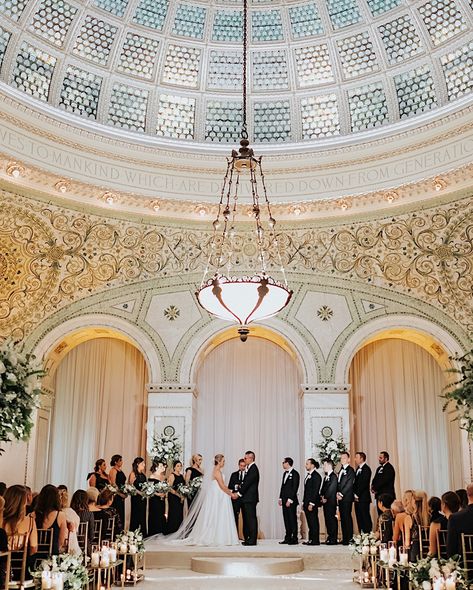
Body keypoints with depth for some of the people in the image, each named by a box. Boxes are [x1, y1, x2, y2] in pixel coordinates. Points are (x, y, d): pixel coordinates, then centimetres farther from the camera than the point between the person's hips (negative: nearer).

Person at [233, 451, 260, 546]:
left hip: (250, 498, -10)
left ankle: (252, 540, -2)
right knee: (246, 519, 12)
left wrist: (238, 493, -16)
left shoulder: (253, 469, -14)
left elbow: (247, 483, -18)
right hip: (246, 498, 10)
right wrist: (239, 493, 7)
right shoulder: (248, 469, 16)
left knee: (251, 519, -5)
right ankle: (248, 539, 17)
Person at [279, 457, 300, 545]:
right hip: (285, 500, 8)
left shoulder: (295, 474, -10)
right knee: (286, 520, 9)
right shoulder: (285, 473, 17)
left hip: (291, 501, -8)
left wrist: (290, 500, -18)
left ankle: (294, 539, 1)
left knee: (292, 520, -4)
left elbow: (295, 488, -15)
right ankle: (287, 538, 13)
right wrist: (280, 498, 13)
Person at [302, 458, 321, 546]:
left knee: (314, 522, -4)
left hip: (312, 503, -9)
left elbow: (315, 491, -17)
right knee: (310, 522, 10)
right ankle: (311, 539, 14)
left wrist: (311, 504, -20)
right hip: (307, 502, 9)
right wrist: (303, 502, 16)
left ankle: (315, 540, 1)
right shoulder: (308, 475, 16)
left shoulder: (316, 476, -12)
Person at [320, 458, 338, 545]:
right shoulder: (326, 477, 19)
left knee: (332, 520, -6)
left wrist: (325, 498, -13)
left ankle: (333, 539, -4)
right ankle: (330, 537, 15)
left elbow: (331, 489, -17)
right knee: (327, 520, 10)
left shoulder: (333, 477, -11)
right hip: (325, 502, 9)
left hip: (331, 502, -9)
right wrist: (321, 497, 4)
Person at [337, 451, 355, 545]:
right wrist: (337, 493, 2)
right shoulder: (341, 470, 19)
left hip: (347, 498, -8)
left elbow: (349, 484, -13)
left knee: (347, 518, -8)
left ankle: (349, 539, -4)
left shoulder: (350, 470, -6)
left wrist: (341, 494, -13)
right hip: (340, 498, 8)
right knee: (342, 518, 8)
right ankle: (344, 539, 13)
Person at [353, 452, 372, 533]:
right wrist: (354, 494, 6)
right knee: (359, 518, 8)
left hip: (363, 498, -8)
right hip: (357, 498, 8)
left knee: (365, 517, -6)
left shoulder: (366, 469, -9)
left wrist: (357, 495, -13)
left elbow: (364, 483, -15)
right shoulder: (358, 469, 17)